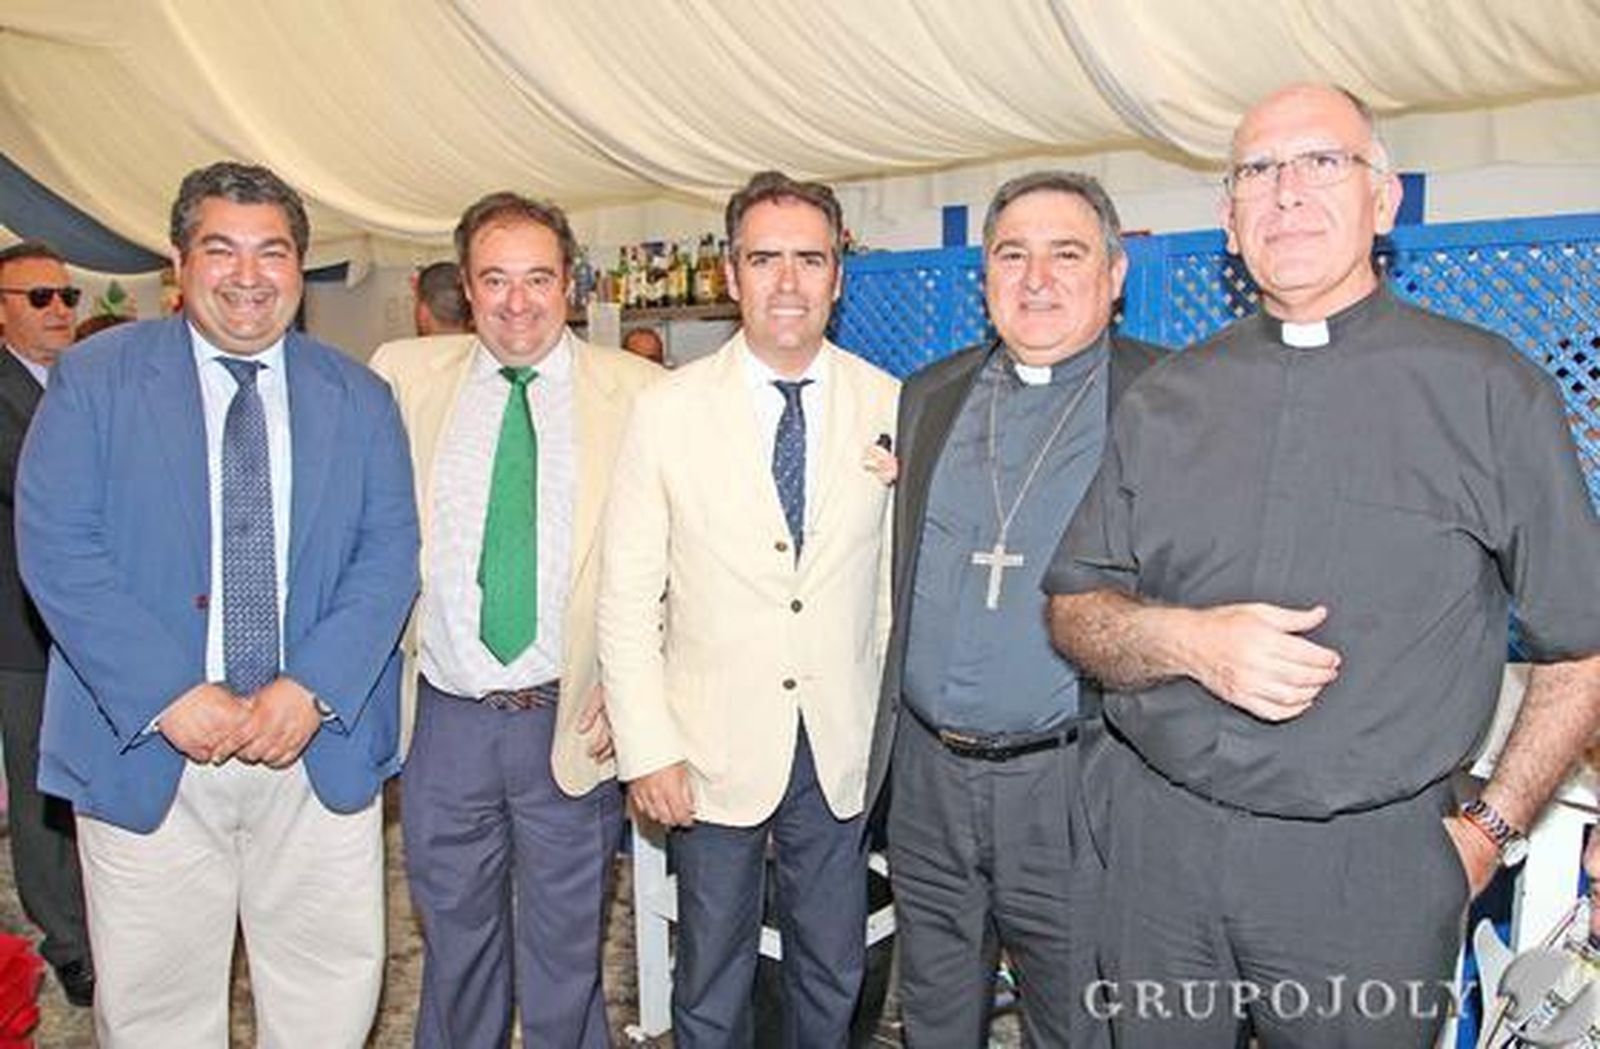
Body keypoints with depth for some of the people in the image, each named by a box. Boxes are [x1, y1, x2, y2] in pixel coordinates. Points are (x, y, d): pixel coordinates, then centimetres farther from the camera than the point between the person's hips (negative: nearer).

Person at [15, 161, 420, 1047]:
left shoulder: (358, 399, 7)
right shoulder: (93, 379, 1)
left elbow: (389, 552, 1)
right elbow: (55, 548, -6)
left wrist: (311, 690, -13)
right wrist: (171, 694, -15)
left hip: (320, 748, 2)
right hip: (146, 745, -1)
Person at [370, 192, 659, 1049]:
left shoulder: (637, 392, -4)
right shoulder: (404, 375, 2)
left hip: (571, 722, -2)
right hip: (444, 717, 2)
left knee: (564, 954, 15)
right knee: (453, 941, 20)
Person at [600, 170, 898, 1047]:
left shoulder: (890, 406, -2)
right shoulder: (669, 410, -6)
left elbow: (898, 571, 4)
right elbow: (627, 595, -5)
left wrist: (893, 720, 4)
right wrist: (647, 750, -8)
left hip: (843, 746, 2)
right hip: (714, 747, -1)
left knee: (833, 978, 17)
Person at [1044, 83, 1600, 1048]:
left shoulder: (1488, 389, -3)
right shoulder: (1165, 399, 5)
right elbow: (1075, 612, 5)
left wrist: (1492, 828, -1)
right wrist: (1190, 641, -13)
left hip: (1368, 861, -2)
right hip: (1157, 836, 3)